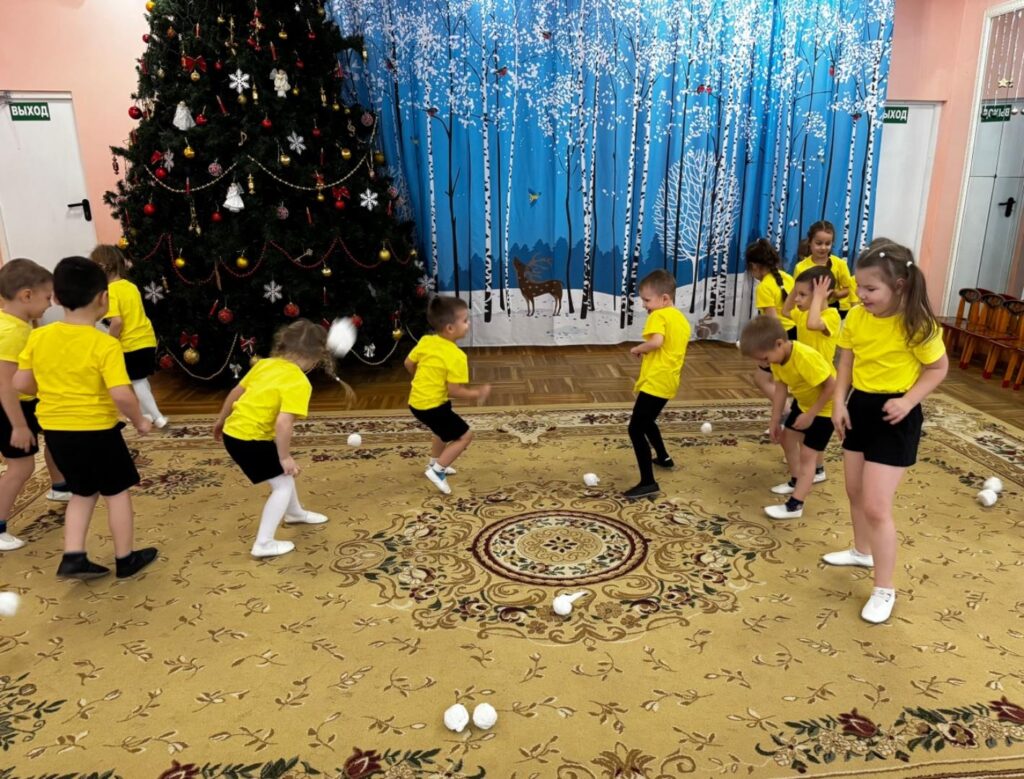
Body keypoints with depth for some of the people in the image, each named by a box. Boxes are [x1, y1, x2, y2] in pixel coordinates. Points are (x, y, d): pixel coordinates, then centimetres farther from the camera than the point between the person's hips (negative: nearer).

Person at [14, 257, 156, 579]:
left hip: (55, 429, 6)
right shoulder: (105, 344, -19)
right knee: (117, 492, 11)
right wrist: (140, 421, -9)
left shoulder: (38, 338, -3)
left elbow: (21, 383, 4)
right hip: (96, 429, -6)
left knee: (83, 492, 22)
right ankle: (125, 559, 21)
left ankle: (73, 557, 16)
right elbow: (122, 395, -25)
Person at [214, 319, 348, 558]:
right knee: (283, 484, 3)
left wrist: (221, 419, 26)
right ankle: (263, 543, 5)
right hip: (250, 439, -9)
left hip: (233, 431, 9)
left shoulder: (265, 364, 4)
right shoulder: (299, 383, -20)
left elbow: (236, 391, 13)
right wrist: (285, 457, -17)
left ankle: (295, 513, 48)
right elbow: (283, 424, -29)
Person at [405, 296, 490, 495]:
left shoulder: (425, 341, 0)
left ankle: (435, 463, 48)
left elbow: (409, 363, 13)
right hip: (432, 405, -9)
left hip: (416, 401, 9)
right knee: (464, 435, 2)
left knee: (443, 431, 34)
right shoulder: (456, 356, -22)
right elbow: (454, 390, -21)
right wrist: (478, 393, -7)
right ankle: (437, 471, 0)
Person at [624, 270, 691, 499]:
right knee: (646, 421, 31)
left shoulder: (659, 315, -11)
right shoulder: (681, 318, 16)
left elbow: (656, 342, -28)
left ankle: (648, 482, -15)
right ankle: (663, 457, 50)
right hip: (668, 382, 10)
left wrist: (638, 349, -11)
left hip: (655, 382, -10)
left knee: (635, 429, -11)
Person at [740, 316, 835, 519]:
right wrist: (775, 420, -3)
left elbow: (831, 385, -33)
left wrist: (811, 414, -26)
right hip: (804, 402, 9)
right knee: (786, 437, 20)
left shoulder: (806, 357, -38)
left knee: (807, 455, -9)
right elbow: (781, 387, -4)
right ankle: (796, 481, 39)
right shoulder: (777, 356, -12)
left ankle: (795, 505, -6)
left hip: (825, 406, -9)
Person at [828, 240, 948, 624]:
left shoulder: (917, 325, -20)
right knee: (855, 491, 20)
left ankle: (884, 590, 9)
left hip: (894, 415, -6)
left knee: (876, 506, -6)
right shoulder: (855, 317, -5)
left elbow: (938, 368, -9)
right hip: (860, 406, 6)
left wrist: (908, 401, -21)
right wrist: (839, 402, -6)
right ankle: (862, 551, 45)